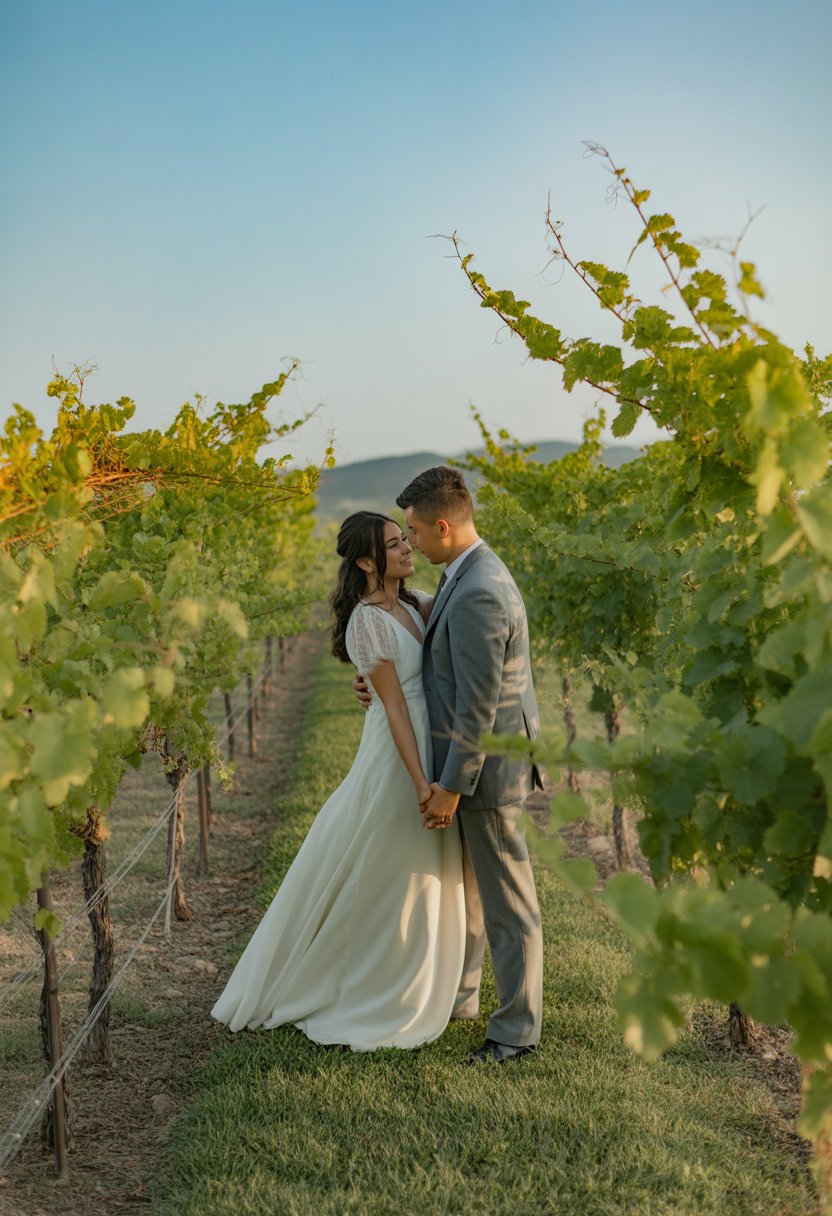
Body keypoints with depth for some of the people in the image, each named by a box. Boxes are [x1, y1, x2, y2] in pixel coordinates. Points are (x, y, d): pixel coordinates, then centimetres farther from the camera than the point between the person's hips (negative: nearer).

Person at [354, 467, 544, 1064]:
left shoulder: (478, 594, -26)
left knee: (507, 903, 3)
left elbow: (477, 707, -25)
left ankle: (518, 1027, 16)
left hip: (487, 768, -11)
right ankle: (457, 996, 40)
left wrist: (450, 788, -19)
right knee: (462, 886, 23)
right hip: (474, 760, 11)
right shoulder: (472, 574, 8)